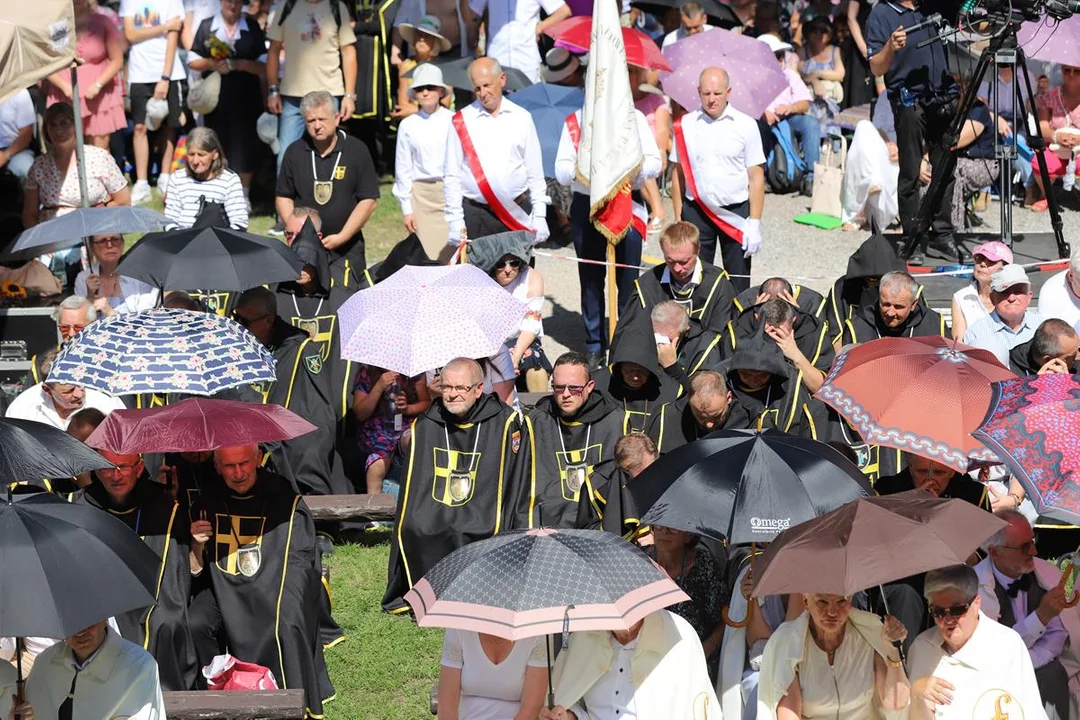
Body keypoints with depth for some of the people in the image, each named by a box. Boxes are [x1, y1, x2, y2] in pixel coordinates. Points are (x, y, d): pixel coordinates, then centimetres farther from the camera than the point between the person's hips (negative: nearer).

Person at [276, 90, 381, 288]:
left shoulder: (356, 150, -1)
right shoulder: (295, 152, 7)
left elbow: (368, 201, -2)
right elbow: (283, 197, 13)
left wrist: (342, 237, -10)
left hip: (345, 249, -2)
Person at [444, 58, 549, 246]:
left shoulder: (522, 118, 9)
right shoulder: (462, 121, 3)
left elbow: (535, 173, 11)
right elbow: (452, 176, 3)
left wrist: (539, 216, 5)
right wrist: (455, 221, -3)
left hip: (517, 212, 1)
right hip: (475, 214, -1)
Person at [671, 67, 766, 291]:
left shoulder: (745, 125, -2)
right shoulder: (686, 125, 3)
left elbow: (756, 177, -2)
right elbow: (678, 173, 8)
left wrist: (754, 223, -7)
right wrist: (678, 219, 4)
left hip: (736, 212, -1)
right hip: (696, 212, 1)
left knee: (738, 283, 1)